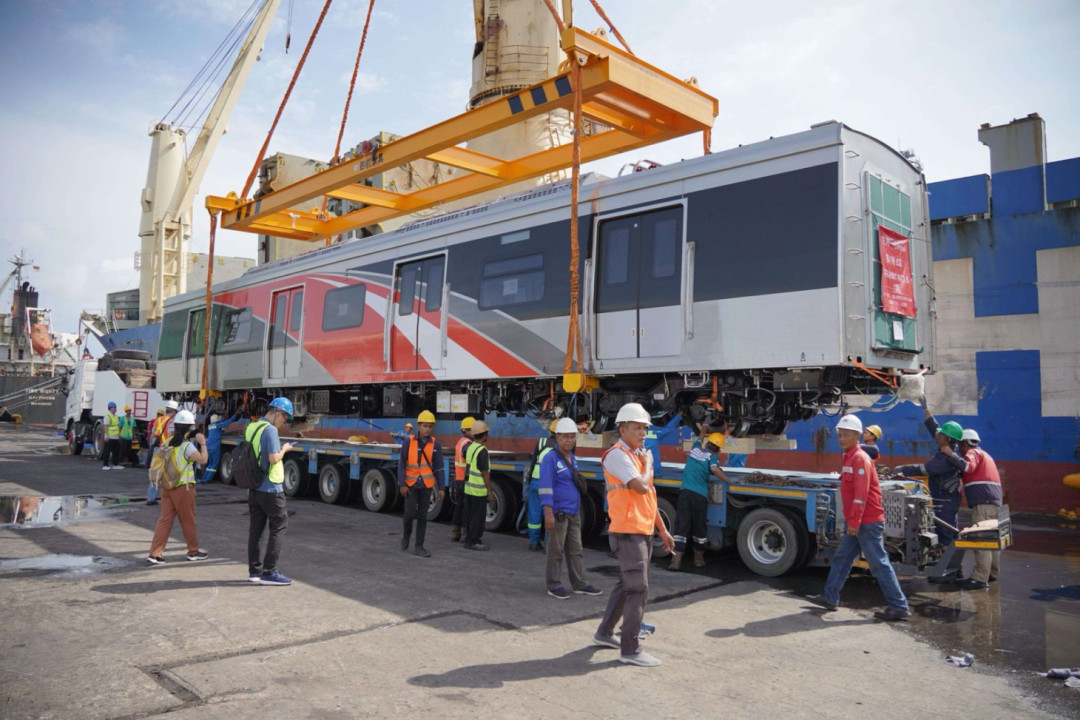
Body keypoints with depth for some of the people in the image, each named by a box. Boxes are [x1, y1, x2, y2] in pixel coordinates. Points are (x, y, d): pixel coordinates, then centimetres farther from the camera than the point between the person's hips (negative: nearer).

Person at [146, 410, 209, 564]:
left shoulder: (168, 443, 4)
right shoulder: (187, 446, -16)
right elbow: (203, 459, -22)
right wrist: (203, 443, -9)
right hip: (183, 488, -6)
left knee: (164, 519, 7)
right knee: (188, 521, 8)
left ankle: (155, 554, 1)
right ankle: (193, 551, 22)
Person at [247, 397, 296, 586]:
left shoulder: (251, 428, 11)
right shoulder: (270, 430, -17)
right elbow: (274, 458, -24)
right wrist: (284, 450, -6)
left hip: (253, 487, 9)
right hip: (270, 489, -8)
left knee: (256, 528, 12)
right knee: (279, 527, 0)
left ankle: (254, 570, 19)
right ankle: (269, 572, -1)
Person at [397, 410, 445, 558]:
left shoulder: (435, 444, -1)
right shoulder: (408, 442, -7)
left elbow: (439, 467, 2)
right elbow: (401, 464, -5)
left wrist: (441, 488, 0)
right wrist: (402, 484, -10)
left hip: (426, 485, 2)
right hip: (411, 484, -2)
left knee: (422, 516, 6)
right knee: (410, 513, -5)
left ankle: (419, 547, 13)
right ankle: (406, 534, 26)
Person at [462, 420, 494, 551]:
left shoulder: (470, 447, 5)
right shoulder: (482, 451, -18)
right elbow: (485, 473, -19)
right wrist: (489, 492, -14)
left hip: (468, 488, 8)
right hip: (479, 490, -8)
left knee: (469, 515, 15)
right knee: (478, 516, 0)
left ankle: (469, 539, 24)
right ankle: (473, 542, 4)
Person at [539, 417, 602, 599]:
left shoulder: (572, 458, 12)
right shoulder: (550, 458, -13)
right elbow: (545, 486, -18)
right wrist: (548, 513, -22)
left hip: (574, 512, 8)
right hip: (558, 512, -8)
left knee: (575, 549, 12)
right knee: (556, 550, 1)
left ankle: (579, 584, 19)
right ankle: (554, 586, 11)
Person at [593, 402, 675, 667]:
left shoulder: (638, 455, 16)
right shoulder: (617, 455, -13)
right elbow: (640, 486, -25)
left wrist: (663, 530, 20)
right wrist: (648, 465, -6)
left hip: (643, 531, 9)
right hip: (628, 532, -9)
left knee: (627, 584, 18)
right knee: (638, 588, -8)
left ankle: (605, 633, 31)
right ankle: (630, 650, -1)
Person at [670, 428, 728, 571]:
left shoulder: (696, 448, 14)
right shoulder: (712, 456, 1)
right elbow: (714, 469, -20)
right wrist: (729, 481, -11)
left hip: (685, 491, 3)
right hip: (700, 495, -3)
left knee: (681, 526, 0)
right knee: (699, 527, 12)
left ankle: (676, 560, -8)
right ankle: (699, 558, 26)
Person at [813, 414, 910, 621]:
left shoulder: (859, 458, -16)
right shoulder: (849, 457, 14)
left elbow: (861, 494, -22)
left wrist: (854, 522, -22)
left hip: (867, 523, -10)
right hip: (856, 522, 10)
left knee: (879, 564, -4)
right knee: (841, 558, 14)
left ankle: (899, 607, 3)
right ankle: (830, 598, 22)